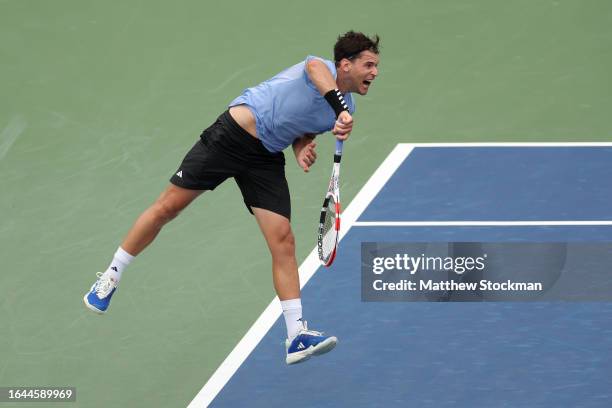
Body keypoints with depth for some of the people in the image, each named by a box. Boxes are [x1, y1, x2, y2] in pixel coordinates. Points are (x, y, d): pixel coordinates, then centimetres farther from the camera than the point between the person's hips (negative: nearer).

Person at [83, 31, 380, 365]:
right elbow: (315, 67, -42)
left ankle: (296, 336, -8)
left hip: (267, 159, 7)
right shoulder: (323, 68, -15)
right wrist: (340, 110, -58)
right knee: (168, 206, 0)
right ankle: (111, 277, 19)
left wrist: (303, 150, -2)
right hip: (232, 134, -7)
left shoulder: (346, 109, 9)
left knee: (283, 242, -6)